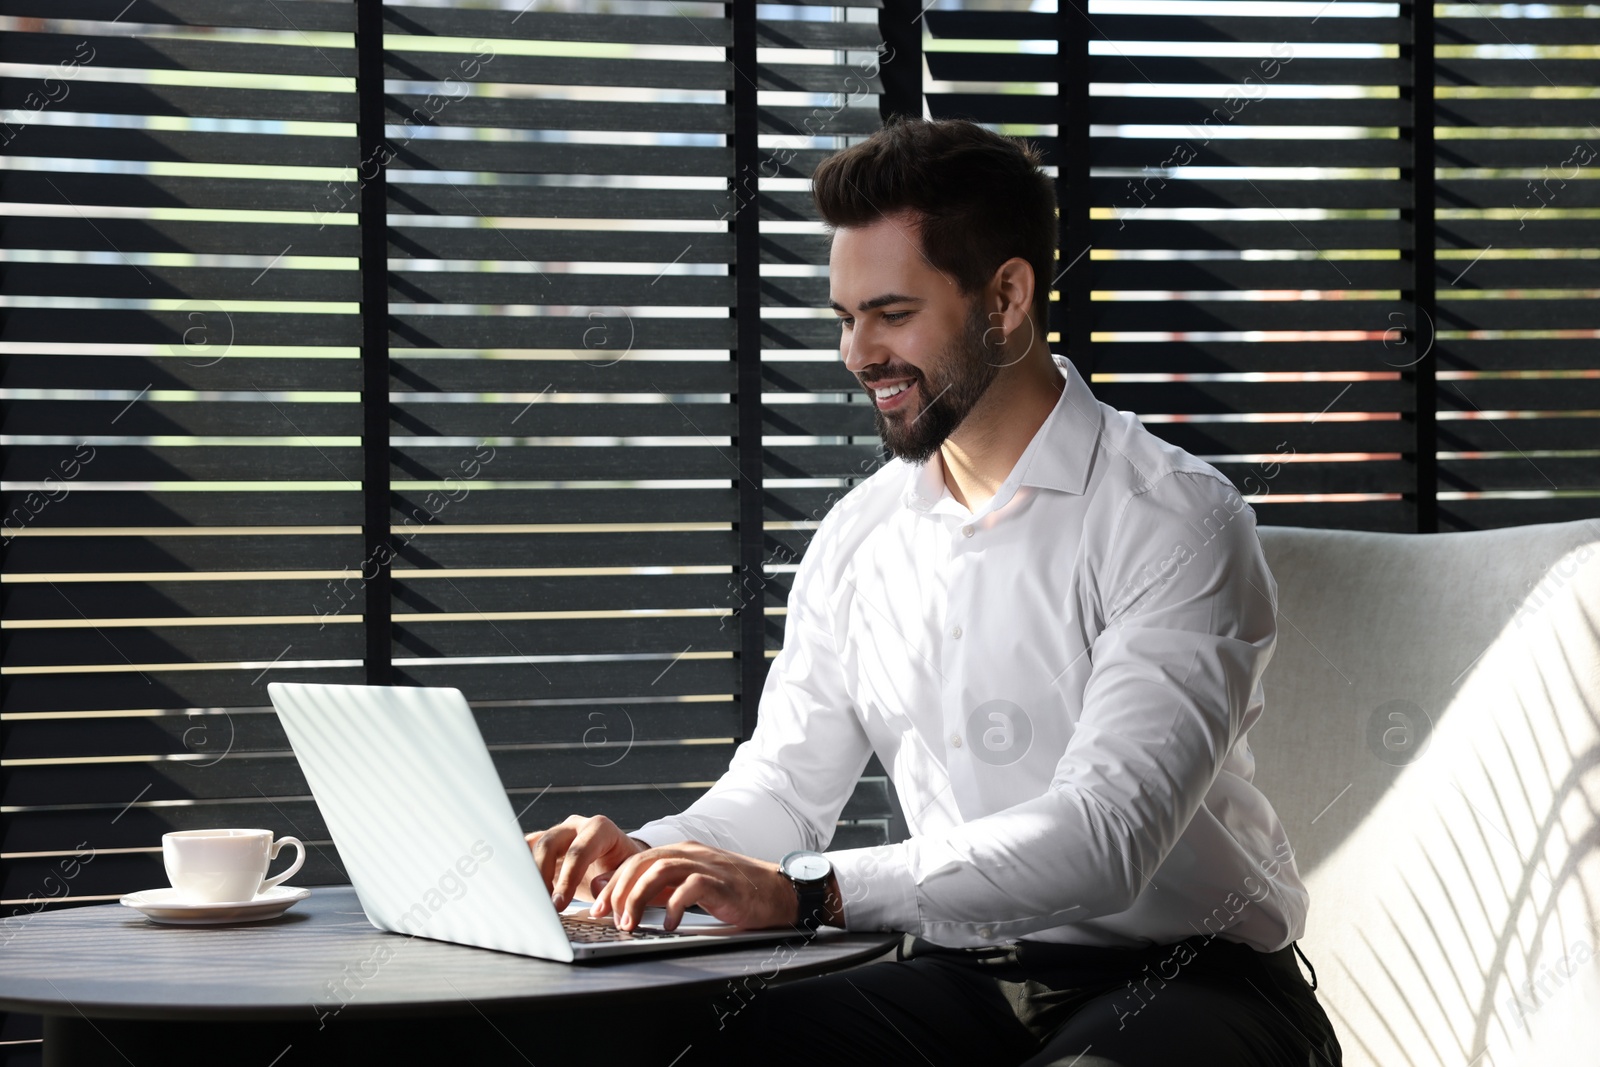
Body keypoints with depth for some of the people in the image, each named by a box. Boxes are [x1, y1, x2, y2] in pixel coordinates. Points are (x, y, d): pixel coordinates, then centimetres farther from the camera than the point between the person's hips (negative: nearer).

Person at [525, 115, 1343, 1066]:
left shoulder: (1175, 522, -12)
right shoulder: (857, 539, 10)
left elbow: (1104, 837, -23)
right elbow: (784, 787, 15)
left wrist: (802, 890, -32)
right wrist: (645, 856, -8)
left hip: (1181, 981, -4)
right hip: (966, 979, 5)